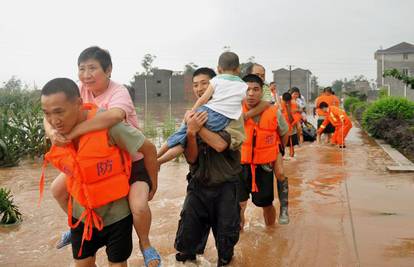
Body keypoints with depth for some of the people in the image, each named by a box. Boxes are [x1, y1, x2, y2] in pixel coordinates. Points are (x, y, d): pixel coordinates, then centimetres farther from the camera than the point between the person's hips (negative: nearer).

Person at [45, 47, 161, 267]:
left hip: (132, 160, -6)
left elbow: (113, 116, -48)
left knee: (139, 206, -25)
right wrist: (51, 131, -34)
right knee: (58, 189, 4)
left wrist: (71, 133, -46)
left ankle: (145, 245, 9)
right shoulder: (81, 90, -6)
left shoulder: (118, 92, -25)